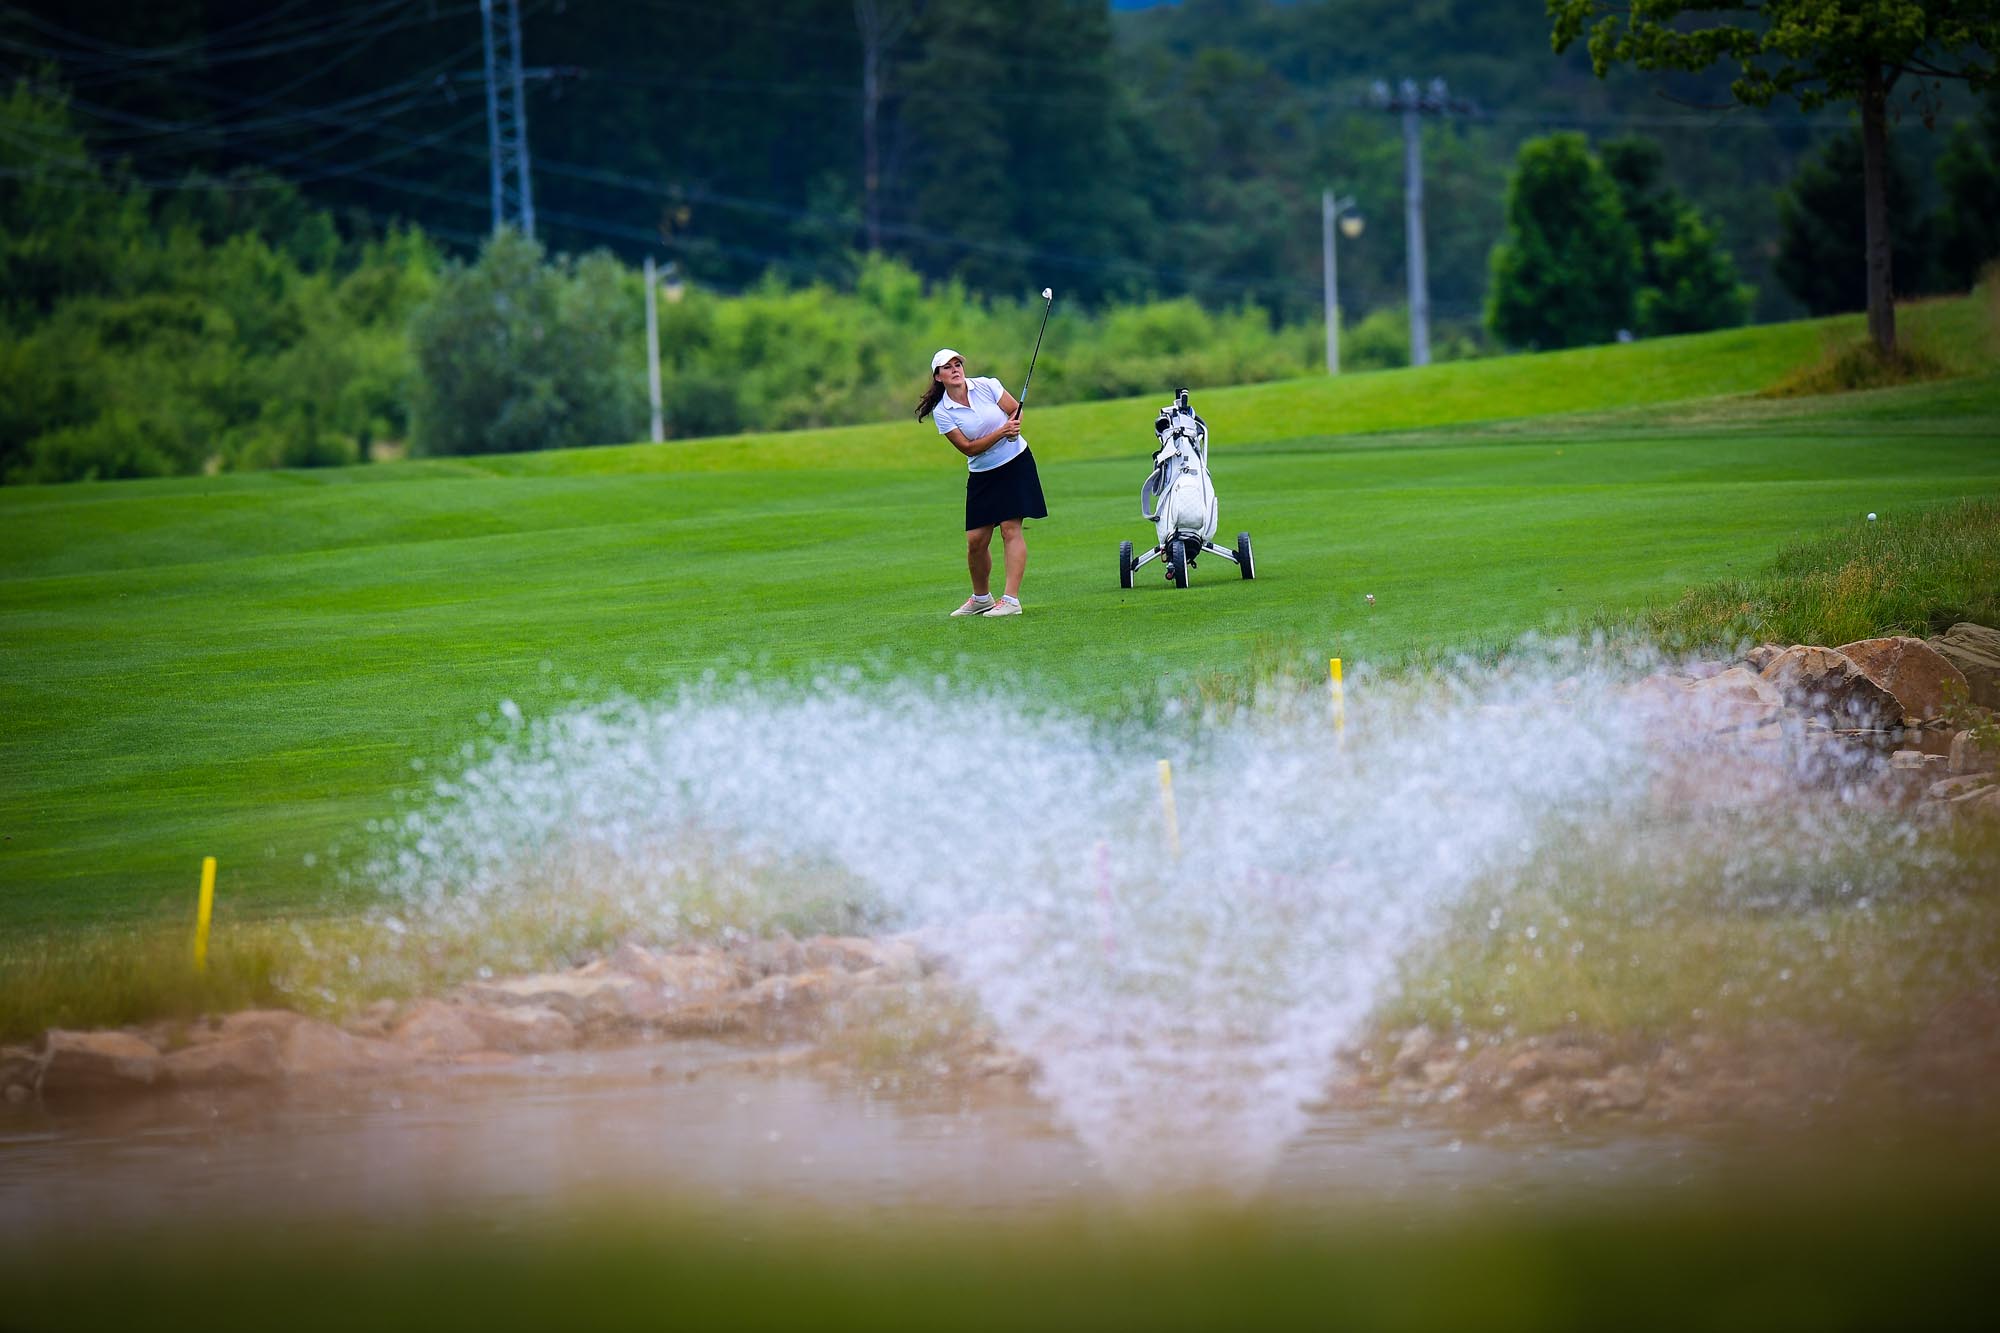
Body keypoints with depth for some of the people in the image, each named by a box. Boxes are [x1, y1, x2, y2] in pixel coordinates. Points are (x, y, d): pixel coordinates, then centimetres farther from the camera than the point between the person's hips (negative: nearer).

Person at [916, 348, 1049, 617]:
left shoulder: (987, 386, -6)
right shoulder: (943, 412, -7)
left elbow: (1016, 411, 1)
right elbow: (968, 447, -11)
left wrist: (1014, 428, -21)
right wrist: (1001, 433, -23)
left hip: (1015, 462, -1)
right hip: (982, 475, 1)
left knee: (1011, 529, -12)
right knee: (976, 540, -1)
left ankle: (1011, 599, -15)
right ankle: (981, 598, 21)